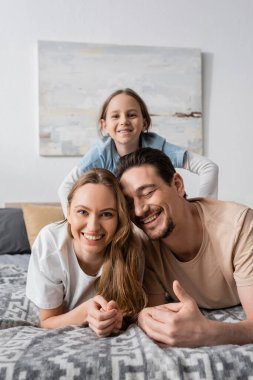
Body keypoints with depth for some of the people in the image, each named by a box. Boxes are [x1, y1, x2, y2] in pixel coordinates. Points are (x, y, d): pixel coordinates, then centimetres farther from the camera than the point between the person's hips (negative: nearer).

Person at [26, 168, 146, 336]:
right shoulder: (49, 242, -24)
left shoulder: (129, 247, -23)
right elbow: (47, 322, -13)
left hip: (112, 338, 2)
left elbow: (131, 313, -9)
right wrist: (85, 312, -32)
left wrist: (114, 318, -31)